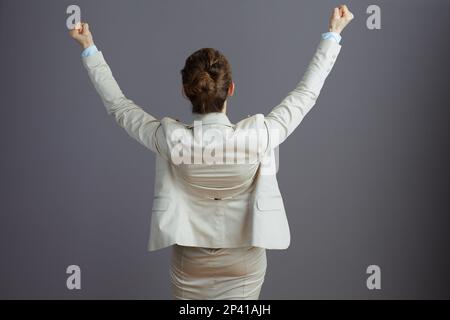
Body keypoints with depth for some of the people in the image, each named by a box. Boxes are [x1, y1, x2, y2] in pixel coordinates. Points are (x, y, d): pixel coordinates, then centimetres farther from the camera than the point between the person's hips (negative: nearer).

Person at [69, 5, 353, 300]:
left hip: (191, 264, 1)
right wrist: (333, 34, -2)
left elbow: (117, 104, -7)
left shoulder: (172, 142, -22)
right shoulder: (255, 138, -25)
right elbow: (306, 93, -11)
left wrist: (89, 48, 4)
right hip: (245, 263, 0)